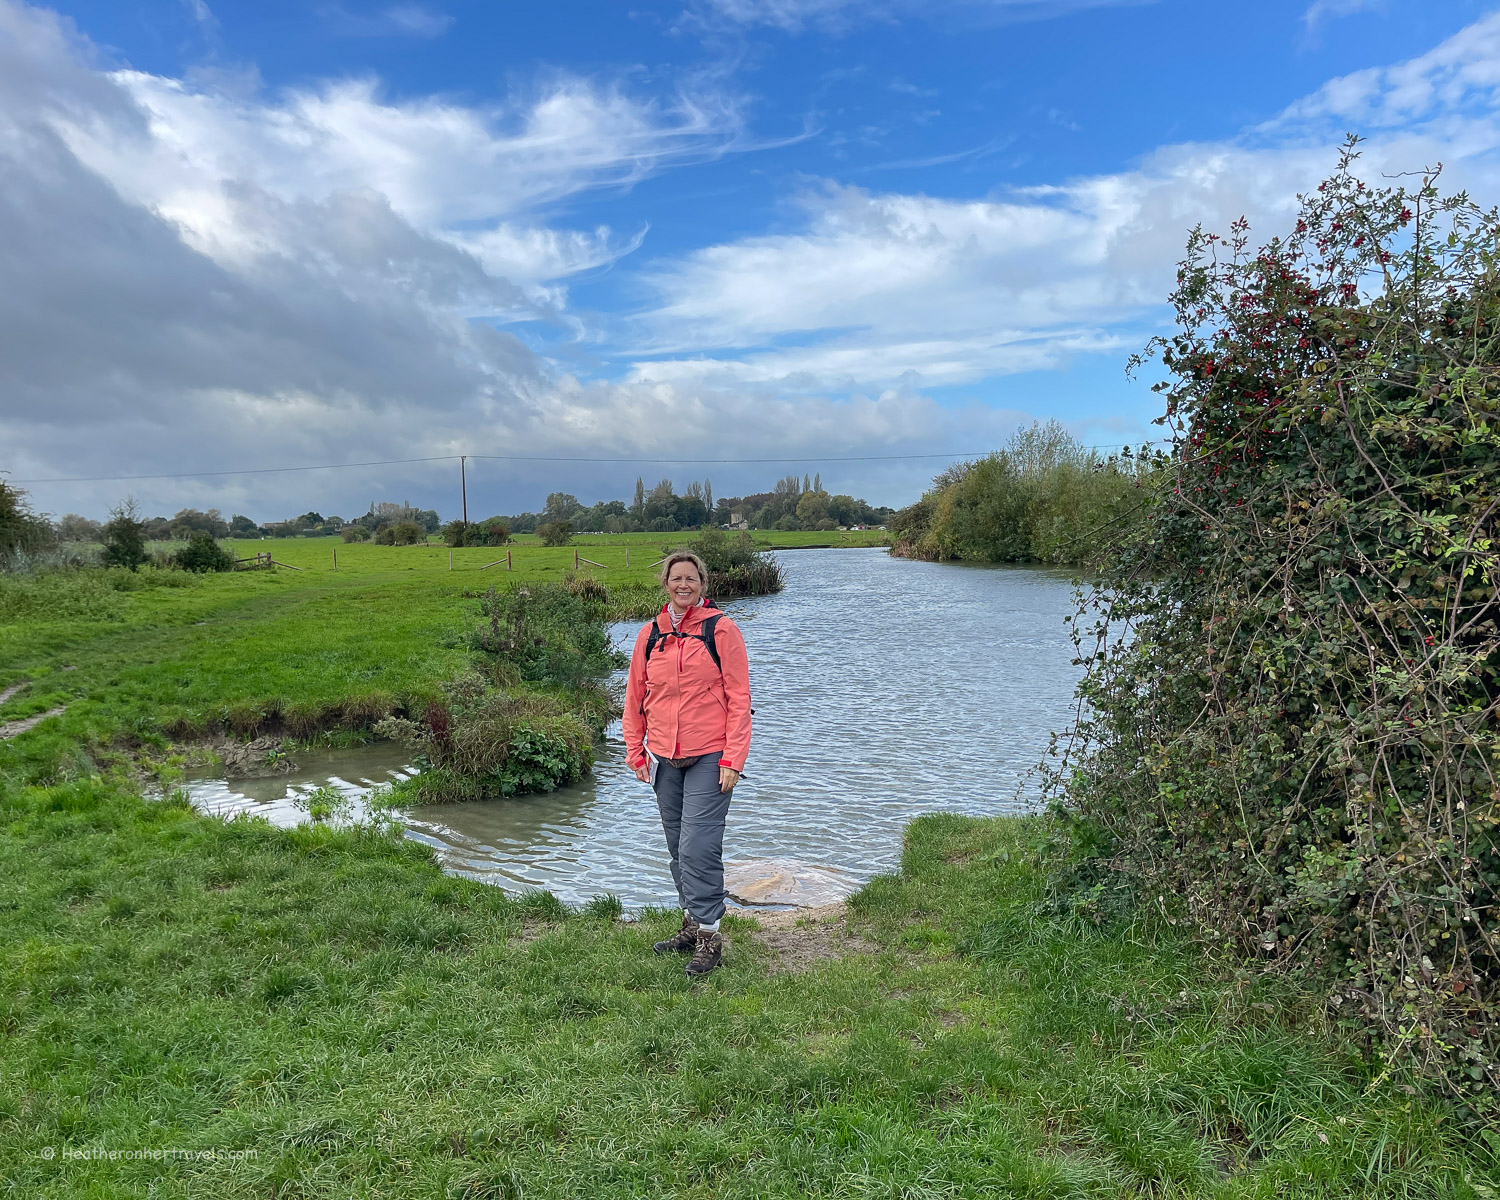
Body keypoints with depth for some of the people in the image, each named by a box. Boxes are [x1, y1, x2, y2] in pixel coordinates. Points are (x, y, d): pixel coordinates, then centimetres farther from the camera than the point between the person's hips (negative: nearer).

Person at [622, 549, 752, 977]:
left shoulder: (721, 629, -5)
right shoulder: (650, 635, 8)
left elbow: (739, 697, -6)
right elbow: (635, 697, 15)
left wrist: (732, 758, -11)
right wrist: (636, 752, 10)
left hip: (709, 757, -5)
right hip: (665, 758, 5)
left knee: (698, 847, -9)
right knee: (678, 848, 14)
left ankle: (708, 935, 5)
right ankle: (691, 924, 30)